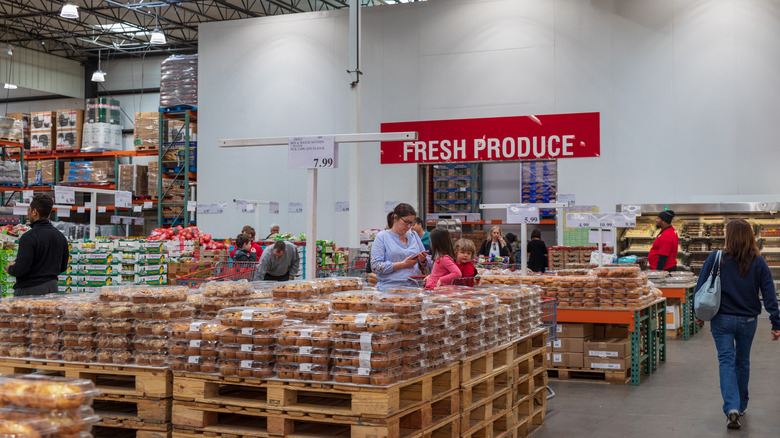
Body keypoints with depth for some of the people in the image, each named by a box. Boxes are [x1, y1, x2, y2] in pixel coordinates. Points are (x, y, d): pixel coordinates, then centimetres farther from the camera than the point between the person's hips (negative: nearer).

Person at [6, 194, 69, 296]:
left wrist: (9, 269, 3)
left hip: (30, 289, -7)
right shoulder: (61, 236, 7)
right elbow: (63, 267, 13)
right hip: (52, 287, 7)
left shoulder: (28, 237, -15)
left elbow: (20, 269, -17)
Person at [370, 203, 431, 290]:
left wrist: (423, 261, 0)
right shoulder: (382, 237, 4)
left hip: (414, 288, 4)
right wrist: (403, 264, -9)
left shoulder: (414, 235, 19)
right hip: (389, 289, -4)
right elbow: (375, 267, -7)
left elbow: (427, 265, 24)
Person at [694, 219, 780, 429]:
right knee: (742, 363, 17)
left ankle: (732, 408, -17)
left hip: (722, 320, -2)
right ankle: (741, 406, 30)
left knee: (726, 361, -1)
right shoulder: (758, 263, -5)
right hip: (748, 321, 2)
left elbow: (701, 287, -6)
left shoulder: (716, 258, -9)